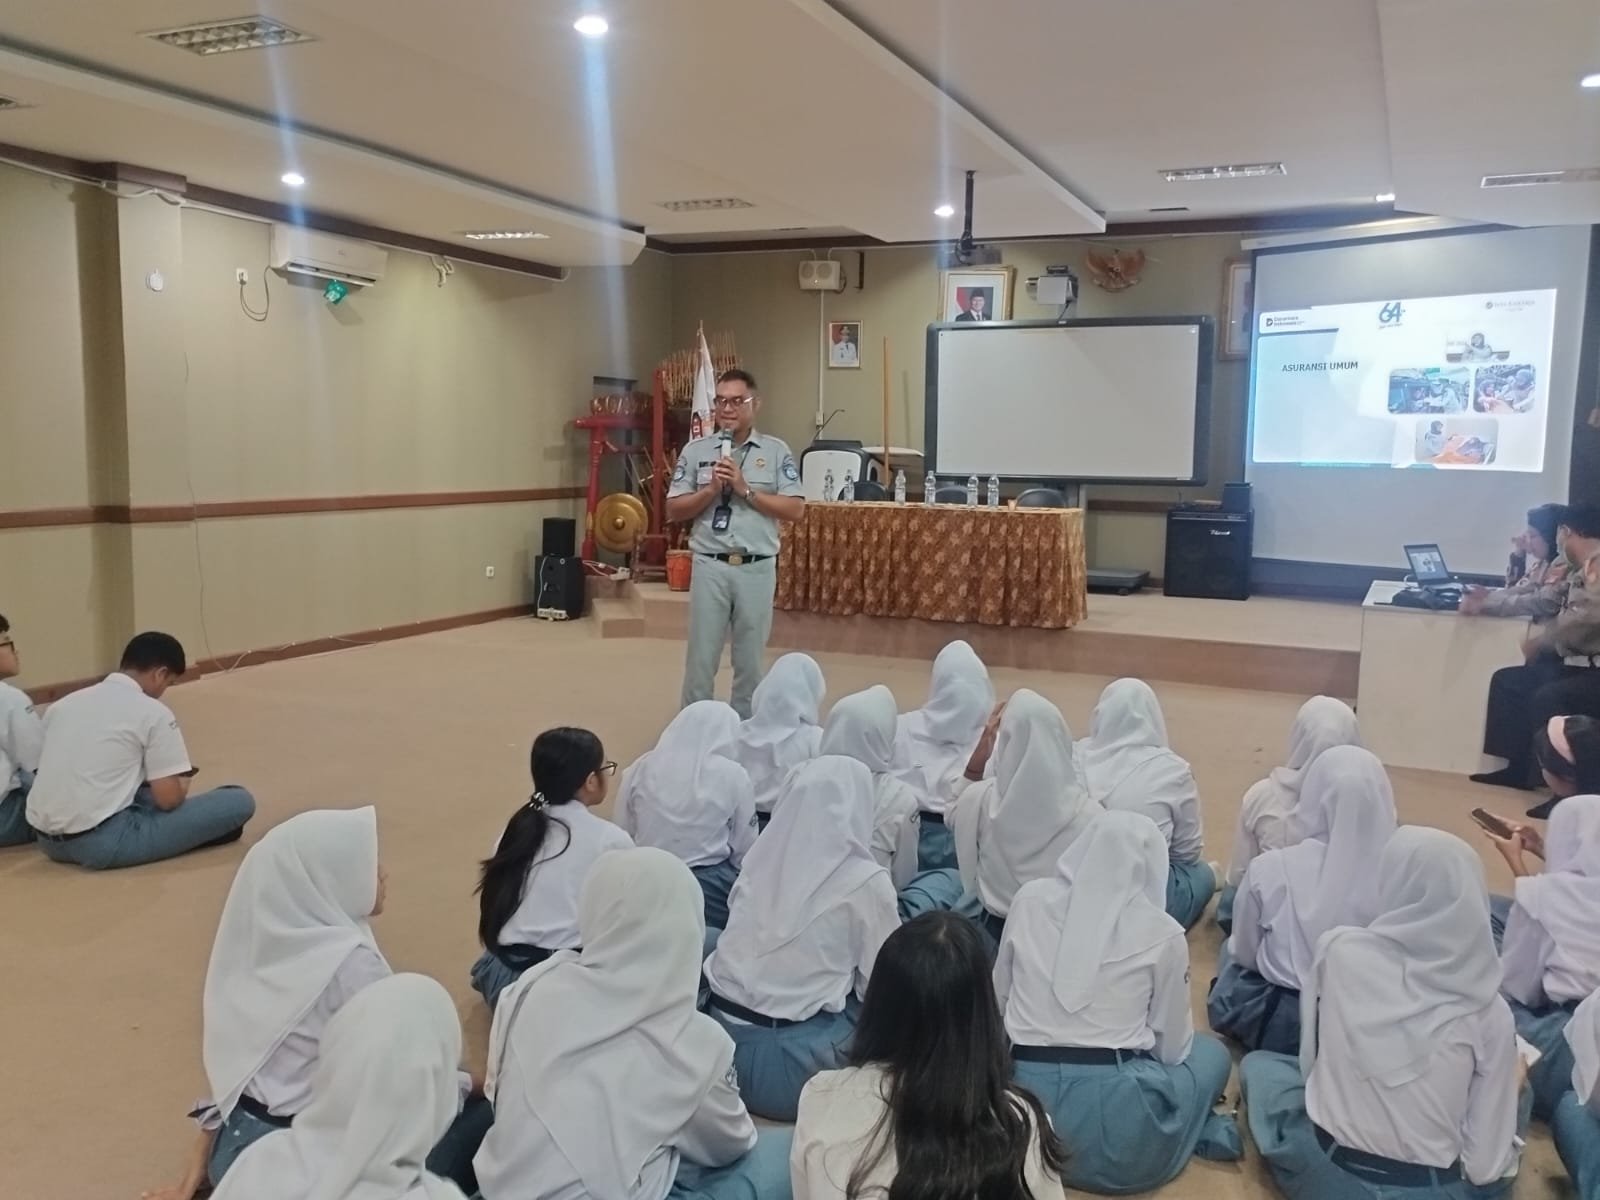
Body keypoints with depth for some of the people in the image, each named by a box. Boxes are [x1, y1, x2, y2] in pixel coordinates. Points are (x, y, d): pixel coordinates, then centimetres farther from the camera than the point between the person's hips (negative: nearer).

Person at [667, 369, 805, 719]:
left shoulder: (776, 451, 2)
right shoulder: (695, 451, 5)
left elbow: (795, 509, -5)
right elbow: (674, 511, 3)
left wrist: (746, 491, -12)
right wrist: (711, 489, -12)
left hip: (757, 568, 0)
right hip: (710, 566, 0)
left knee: (750, 658, 11)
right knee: (701, 656, 5)